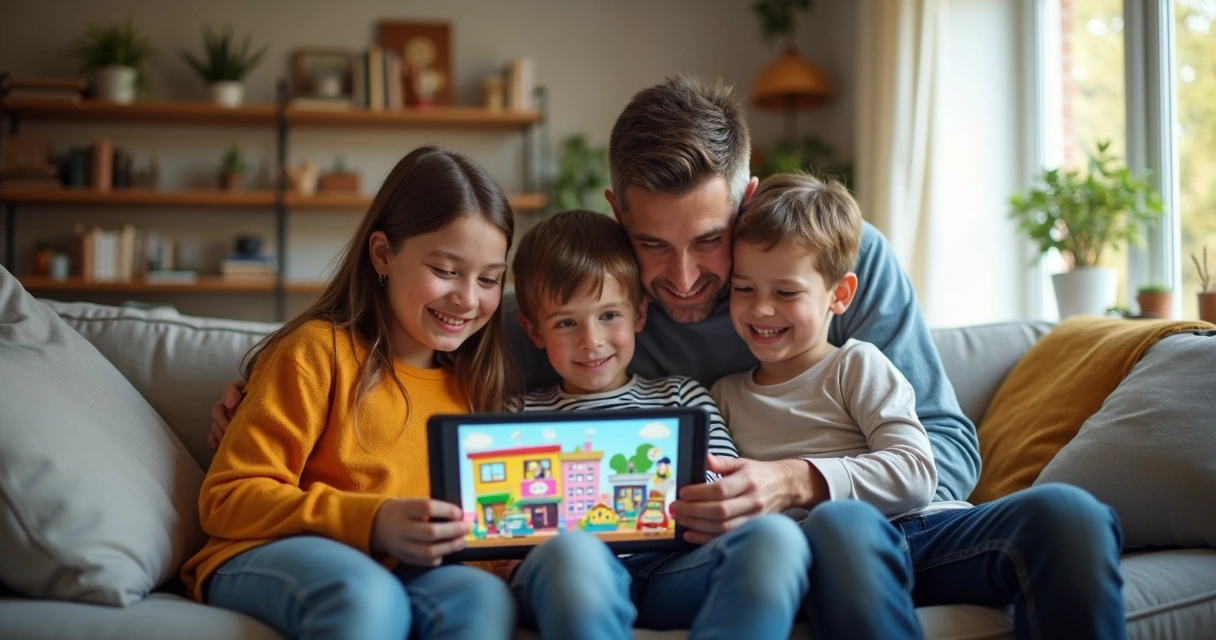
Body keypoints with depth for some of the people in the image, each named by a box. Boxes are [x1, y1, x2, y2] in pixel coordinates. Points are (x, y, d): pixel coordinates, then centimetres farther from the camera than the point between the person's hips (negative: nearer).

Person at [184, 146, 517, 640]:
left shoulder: (470, 379, 14)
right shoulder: (320, 350, -2)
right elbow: (227, 498, -7)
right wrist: (370, 522, -21)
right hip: (267, 560, -4)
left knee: (484, 597, -31)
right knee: (367, 595, -39)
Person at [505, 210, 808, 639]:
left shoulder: (683, 396, 29)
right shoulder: (520, 415, 26)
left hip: (673, 567, 2)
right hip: (568, 573, -1)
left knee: (775, 535, -31)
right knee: (570, 551, -41)